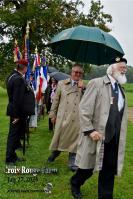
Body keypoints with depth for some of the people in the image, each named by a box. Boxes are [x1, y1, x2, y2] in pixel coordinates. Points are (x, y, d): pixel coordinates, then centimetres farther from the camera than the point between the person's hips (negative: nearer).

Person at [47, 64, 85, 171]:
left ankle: (72, 162, 17)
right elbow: (56, 100, 11)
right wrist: (53, 114, 9)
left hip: (76, 119, -1)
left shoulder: (84, 87, 6)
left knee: (74, 140, 4)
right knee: (58, 137, 12)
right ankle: (55, 152, 40)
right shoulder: (62, 83, 8)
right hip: (62, 117, 1)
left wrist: (82, 88, -13)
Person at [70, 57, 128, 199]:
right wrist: (90, 130, -18)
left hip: (114, 139, 5)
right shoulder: (96, 83, -8)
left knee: (109, 171, 10)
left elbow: (121, 114, 15)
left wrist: (120, 136, 11)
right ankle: (75, 183, 40)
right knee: (88, 168, 11)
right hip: (97, 136, -5)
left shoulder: (121, 89, 13)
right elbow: (84, 109, -12)